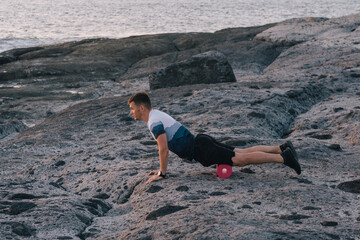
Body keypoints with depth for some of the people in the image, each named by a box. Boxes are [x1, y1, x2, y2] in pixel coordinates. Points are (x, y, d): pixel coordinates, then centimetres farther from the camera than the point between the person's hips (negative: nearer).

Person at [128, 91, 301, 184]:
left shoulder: (154, 122, -14)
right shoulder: (157, 114, 17)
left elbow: (164, 149, -21)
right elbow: (165, 146, 28)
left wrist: (162, 173, -12)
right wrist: (161, 168, 27)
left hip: (200, 150, -9)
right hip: (200, 142, 9)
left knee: (242, 159, -15)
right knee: (243, 152, 11)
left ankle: (283, 157, -21)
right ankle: (281, 148, 10)